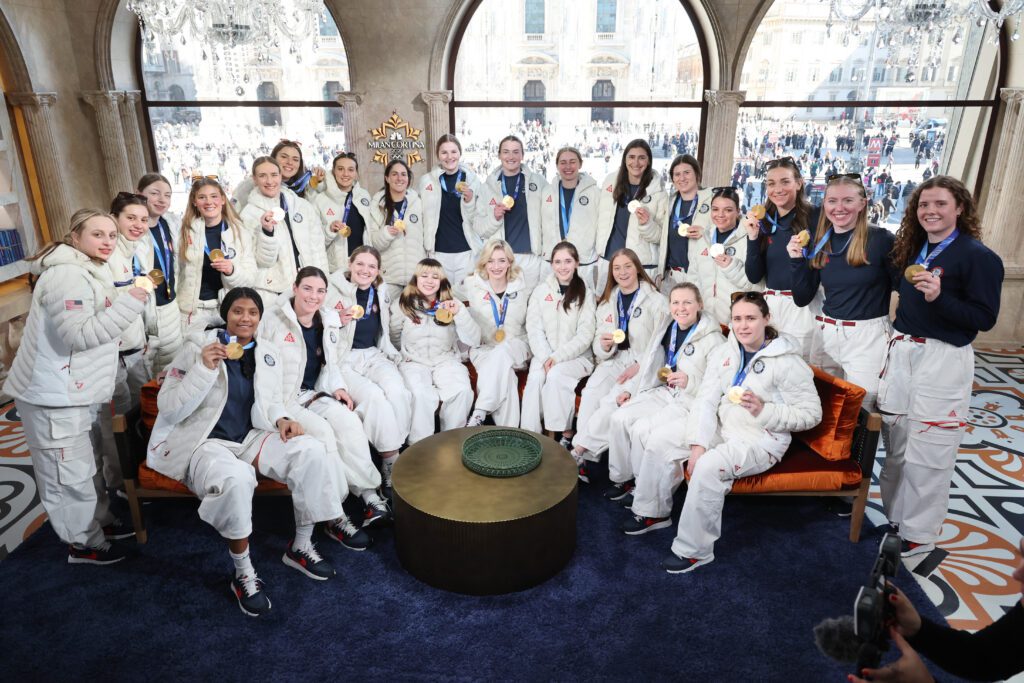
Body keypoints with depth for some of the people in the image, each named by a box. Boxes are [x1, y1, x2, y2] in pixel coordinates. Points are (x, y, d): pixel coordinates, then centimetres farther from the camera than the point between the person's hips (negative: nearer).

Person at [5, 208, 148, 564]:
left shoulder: (88, 272, 15)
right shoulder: (67, 275, -20)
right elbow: (79, 334, -30)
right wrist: (129, 303, -29)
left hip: (73, 392, 11)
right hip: (53, 397, -11)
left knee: (87, 465, 22)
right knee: (69, 474, 2)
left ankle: (102, 521, 37)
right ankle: (84, 544, 16)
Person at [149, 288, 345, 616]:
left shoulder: (267, 354, 6)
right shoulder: (198, 347, -8)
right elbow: (169, 410, -12)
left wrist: (282, 419, -5)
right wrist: (204, 369, -24)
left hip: (250, 438, 5)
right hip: (203, 441, -5)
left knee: (311, 451, -20)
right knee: (236, 478, -38)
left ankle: (301, 546, -1)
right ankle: (243, 573, -15)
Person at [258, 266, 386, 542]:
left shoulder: (330, 321, 9)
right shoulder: (273, 319, -8)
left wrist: (337, 387, -1)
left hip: (313, 394, 5)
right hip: (281, 399, -5)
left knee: (348, 418, -24)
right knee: (321, 431, -29)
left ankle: (369, 495, -22)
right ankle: (334, 518, -23)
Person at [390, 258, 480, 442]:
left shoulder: (451, 305, 7)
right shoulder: (401, 305, 3)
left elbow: (473, 341, -4)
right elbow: (394, 341, 13)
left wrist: (460, 313, -16)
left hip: (446, 360, 2)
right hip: (413, 363, -1)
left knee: (463, 391, -28)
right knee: (421, 395, -33)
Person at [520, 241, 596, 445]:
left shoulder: (585, 294, 1)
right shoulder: (541, 291, 7)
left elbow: (585, 335, -7)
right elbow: (534, 329, 0)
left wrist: (557, 357, -17)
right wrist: (545, 358, -15)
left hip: (576, 356, -2)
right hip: (544, 355, 2)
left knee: (555, 375, -31)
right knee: (535, 378, -28)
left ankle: (565, 433, -19)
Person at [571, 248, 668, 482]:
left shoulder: (656, 300, 2)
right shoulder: (607, 302, 18)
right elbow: (599, 350, 13)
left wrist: (639, 366, -19)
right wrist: (604, 345, -11)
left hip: (644, 366, -4)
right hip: (614, 361, 4)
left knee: (612, 401, -31)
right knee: (590, 394, -28)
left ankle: (579, 451, -20)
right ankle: (584, 459, -28)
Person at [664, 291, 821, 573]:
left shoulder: (787, 361, -11)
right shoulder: (723, 353, 4)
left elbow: (811, 413, -10)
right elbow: (706, 400, -5)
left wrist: (764, 410, -24)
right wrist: (698, 443, -17)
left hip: (760, 441, -6)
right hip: (722, 430, 6)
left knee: (708, 467, -31)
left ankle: (695, 550, -15)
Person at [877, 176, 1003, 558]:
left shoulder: (978, 256, -8)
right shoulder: (913, 249, 11)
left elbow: (985, 318, -13)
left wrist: (939, 297, -25)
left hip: (943, 360, -6)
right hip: (901, 351, 6)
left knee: (927, 454, 0)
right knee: (895, 444, 13)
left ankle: (919, 534, 14)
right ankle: (894, 516, 29)